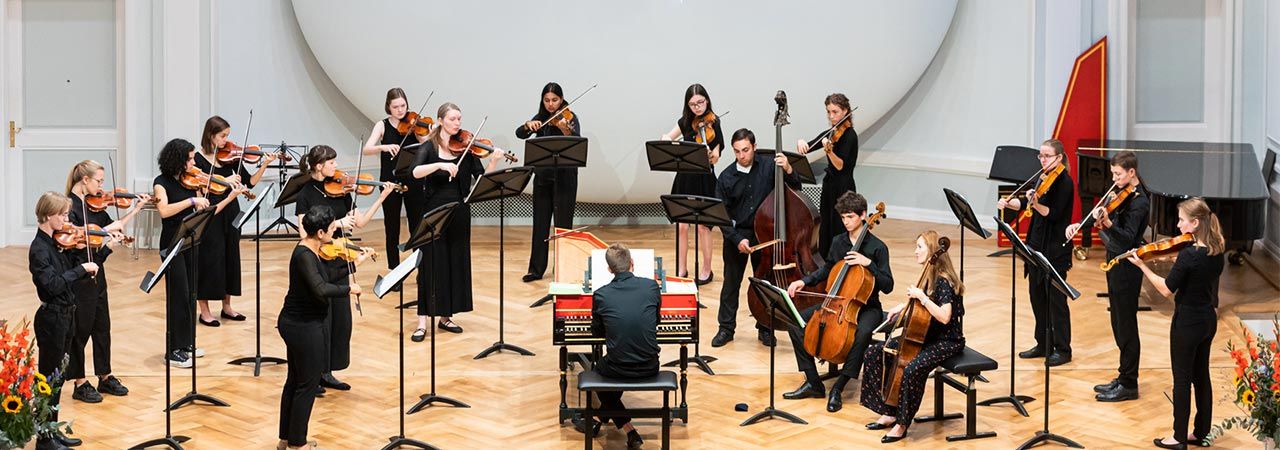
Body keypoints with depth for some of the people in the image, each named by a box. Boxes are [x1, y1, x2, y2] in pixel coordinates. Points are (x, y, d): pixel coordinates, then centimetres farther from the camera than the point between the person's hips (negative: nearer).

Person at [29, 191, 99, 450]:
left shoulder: (57, 243, 8)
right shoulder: (39, 249, -17)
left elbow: (72, 271, 10)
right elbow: (53, 284, -27)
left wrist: (81, 251, -3)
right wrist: (81, 269, -24)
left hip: (66, 315, 9)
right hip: (51, 318, -9)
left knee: (57, 376, 16)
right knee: (48, 377, 0)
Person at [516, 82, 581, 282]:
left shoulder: (570, 118, -6)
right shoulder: (541, 119, 9)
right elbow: (519, 134, 2)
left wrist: (566, 130, -41)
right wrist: (528, 125, -19)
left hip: (564, 177, -5)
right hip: (543, 176, 5)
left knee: (563, 223, -2)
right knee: (540, 222, 7)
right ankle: (536, 269, 14)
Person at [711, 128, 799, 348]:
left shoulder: (768, 166, -7)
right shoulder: (726, 177, -7)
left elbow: (796, 188, -3)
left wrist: (788, 170, -23)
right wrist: (737, 239, -15)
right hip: (736, 234, 0)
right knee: (731, 283, 8)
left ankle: (764, 328, 23)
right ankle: (726, 328, 20)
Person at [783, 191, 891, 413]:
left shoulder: (877, 247, -10)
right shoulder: (838, 242, 5)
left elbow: (887, 286, -14)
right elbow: (827, 270, 22)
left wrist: (869, 263, -26)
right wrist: (804, 281, 6)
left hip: (866, 307, -5)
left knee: (862, 334, -39)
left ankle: (838, 389, -26)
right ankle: (813, 383, -8)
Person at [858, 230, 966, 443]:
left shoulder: (944, 281, -19)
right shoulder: (929, 277, 7)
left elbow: (944, 317, -31)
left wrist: (921, 297, -29)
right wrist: (904, 306, 11)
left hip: (947, 342, -10)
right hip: (927, 337, 10)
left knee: (912, 369, -35)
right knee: (875, 352, 2)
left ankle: (902, 423, -16)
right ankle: (890, 411, 7)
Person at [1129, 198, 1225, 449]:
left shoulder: (1188, 254, -24)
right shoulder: (1216, 252, 0)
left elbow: (1166, 290, -18)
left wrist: (1142, 266, -10)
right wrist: (1174, 260, 2)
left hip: (1187, 322, -8)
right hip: (1209, 319, 8)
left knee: (1182, 379, 4)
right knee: (1201, 376, 17)